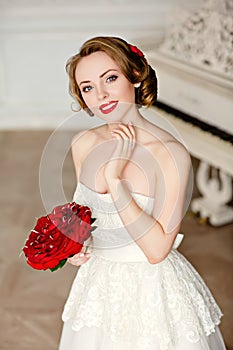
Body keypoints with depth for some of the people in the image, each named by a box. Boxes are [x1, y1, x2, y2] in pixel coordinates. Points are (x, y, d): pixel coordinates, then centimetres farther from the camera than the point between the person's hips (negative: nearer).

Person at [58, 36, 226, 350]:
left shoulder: (171, 153, -23)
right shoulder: (83, 144, -6)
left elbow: (157, 250, -25)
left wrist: (114, 178, -30)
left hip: (153, 288, -4)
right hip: (98, 285, 5)